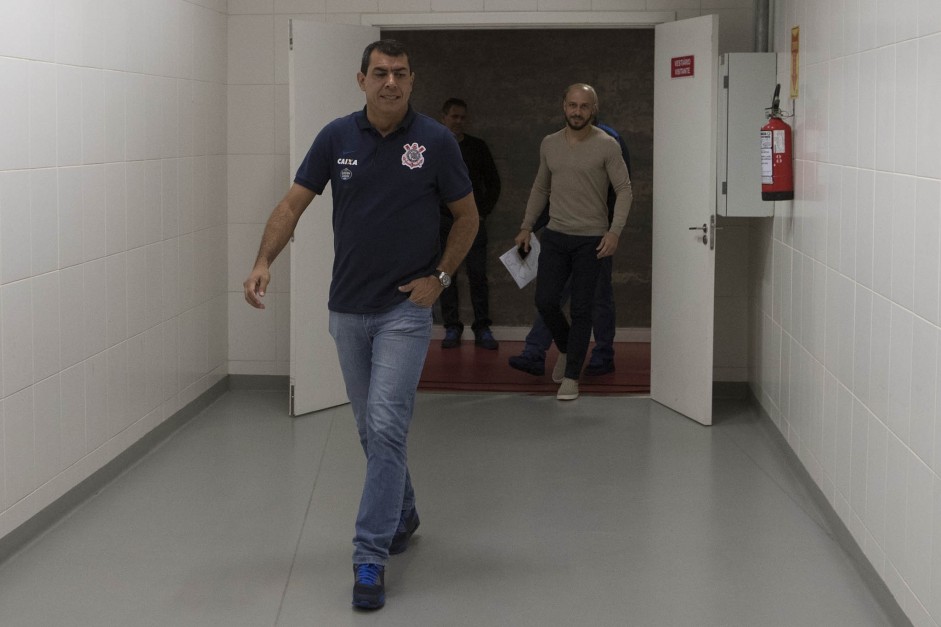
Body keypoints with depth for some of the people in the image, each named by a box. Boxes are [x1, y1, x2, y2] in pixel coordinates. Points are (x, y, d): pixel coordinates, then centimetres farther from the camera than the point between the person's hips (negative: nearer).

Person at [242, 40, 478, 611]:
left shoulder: (436, 141, -8)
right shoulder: (337, 137, -2)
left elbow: (467, 216, 2)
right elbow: (294, 204, -2)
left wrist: (441, 276, -8)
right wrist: (265, 260, -17)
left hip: (405, 308, -4)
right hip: (348, 308, 4)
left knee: (386, 426, -12)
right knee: (372, 428, 15)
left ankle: (370, 557, -9)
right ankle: (403, 515, 37)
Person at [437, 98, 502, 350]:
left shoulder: (477, 146, 7)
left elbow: (493, 182, 11)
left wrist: (483, 211, 3)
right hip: (443, 220, 0)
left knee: (478, 275, -4)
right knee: (446, 275, 1)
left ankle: (482, 329, 0)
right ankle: (452, 328, 7)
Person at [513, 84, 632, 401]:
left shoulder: (607, 145, -7)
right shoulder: (549, 144, 7)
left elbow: (624, 190, -8)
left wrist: (614, 232, -19)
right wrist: (526, 227, 12)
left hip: (591, 239, -4)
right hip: (555, 235, 4)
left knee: (580, 309, 0)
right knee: (545, 301, -2)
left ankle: (571, 377, 9)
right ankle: (566, 348, 27)